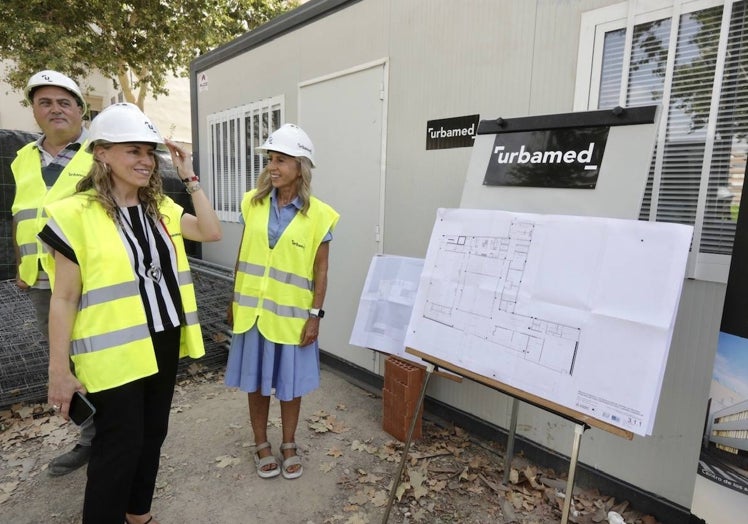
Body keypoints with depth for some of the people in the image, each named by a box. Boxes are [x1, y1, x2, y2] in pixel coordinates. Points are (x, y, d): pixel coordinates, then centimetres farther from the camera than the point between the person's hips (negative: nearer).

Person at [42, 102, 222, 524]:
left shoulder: (160, 208, 6)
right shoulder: (76, 214, -12)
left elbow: (212, 232, -4)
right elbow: (64, 299, -11)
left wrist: (190, 178, -5)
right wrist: (59, 370, -10)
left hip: (163, 344, 6)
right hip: (114, 353, -6)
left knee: (152, 435, 20)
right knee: (120, 446, 5)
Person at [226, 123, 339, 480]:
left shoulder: (318, 215, -10)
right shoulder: (254, 203, 0)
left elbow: (321, 272, -6)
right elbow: (243, 255, 6)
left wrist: (315, 315, -8)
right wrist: (234, 300, 8)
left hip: (293, 314, -3)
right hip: (253, 310, 3)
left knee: (290, 383, 12)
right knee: (256, 381, 14)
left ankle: (289, 445, 34)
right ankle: (261, 445, 34)